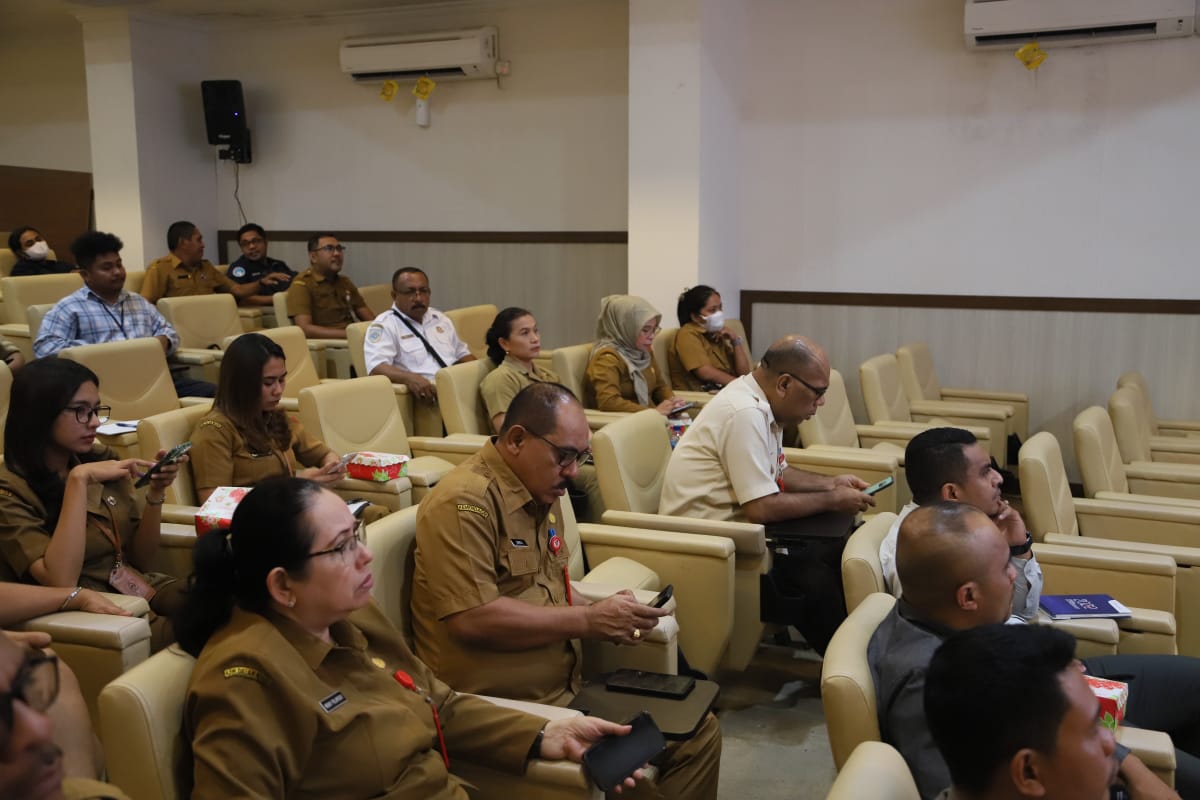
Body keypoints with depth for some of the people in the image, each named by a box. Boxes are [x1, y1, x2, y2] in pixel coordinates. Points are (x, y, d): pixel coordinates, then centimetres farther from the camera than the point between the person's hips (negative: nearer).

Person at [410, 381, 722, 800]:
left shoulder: (543, 492, 11)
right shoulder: (465, 501, -18)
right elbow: (471, 620, -25)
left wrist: (605, 614, 0)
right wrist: (588, 620, -19)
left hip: (565, 690, 9)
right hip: (500, 707, -9)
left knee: (699, 728, 2)